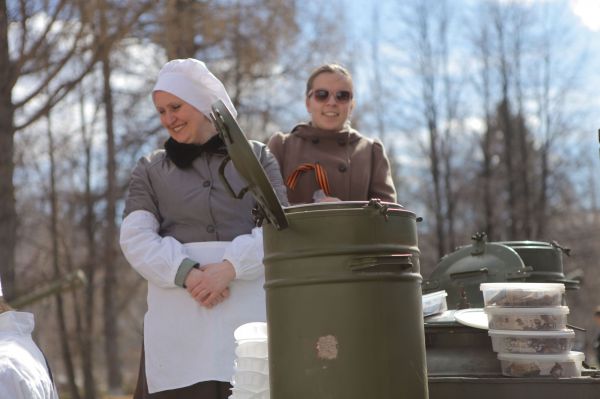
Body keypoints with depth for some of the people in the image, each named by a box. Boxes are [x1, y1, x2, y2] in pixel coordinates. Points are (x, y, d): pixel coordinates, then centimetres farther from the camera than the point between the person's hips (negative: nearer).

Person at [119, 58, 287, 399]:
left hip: (248, 304, 0)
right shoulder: (151, 170, 17)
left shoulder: (256, 156, 15)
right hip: (178, 311, 1)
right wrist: (188, 274, -14)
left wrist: (229, 268, -14)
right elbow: (136, 239, 3)